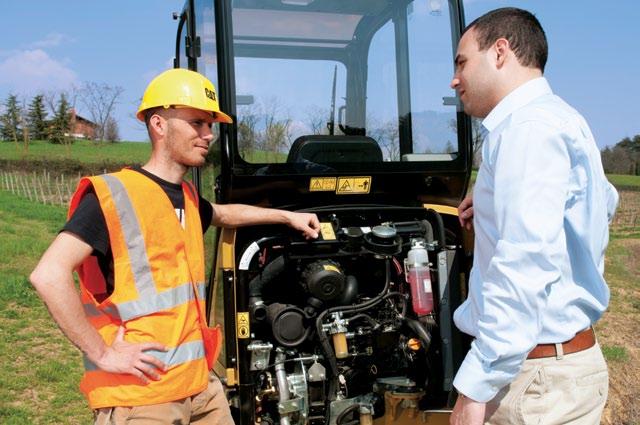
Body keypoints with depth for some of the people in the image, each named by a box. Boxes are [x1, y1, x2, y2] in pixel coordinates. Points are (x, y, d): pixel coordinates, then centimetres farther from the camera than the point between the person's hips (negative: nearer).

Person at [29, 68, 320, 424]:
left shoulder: (186, 197, 12)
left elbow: (223, 214, 34)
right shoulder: (113, 194, -13)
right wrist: (101, 352, -19)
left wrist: (287, 216, 32)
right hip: (139, 393, -7)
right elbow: (49, 275, -21)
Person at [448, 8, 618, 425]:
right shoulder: (558, 118, 15)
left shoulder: (529, 126, -16)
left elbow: (525, 265, -26)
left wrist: (477, 385, -25)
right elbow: (604, 203, 33)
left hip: (537, 374, -10)